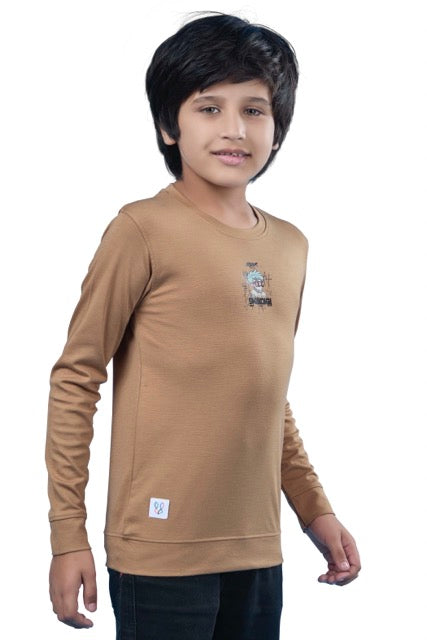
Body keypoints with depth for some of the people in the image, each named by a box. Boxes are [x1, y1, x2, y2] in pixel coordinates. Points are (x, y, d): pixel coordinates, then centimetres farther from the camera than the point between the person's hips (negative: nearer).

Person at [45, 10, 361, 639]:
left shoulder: (291, 246, 10)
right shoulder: (144, 231, -9)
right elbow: (75, 379, -7)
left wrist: (314, 508, 17)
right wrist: (68, 534, -9)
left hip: (257, 551, 6)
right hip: (162, 553, -6)